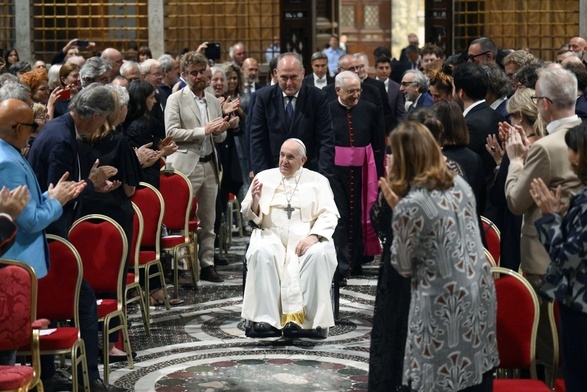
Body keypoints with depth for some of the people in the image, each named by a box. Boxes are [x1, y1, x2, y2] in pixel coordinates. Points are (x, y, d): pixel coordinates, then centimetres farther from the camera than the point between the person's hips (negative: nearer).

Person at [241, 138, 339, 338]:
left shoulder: (317, 180, 14)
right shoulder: (264, 177, 17)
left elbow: (330, 215, 2)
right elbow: (250, 216, 14)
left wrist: (314, 236, -17)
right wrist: (255, 200, -9)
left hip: (306, 237, -1)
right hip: (272, 235, 1)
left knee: (319, 254, -34)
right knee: (261, 253, -33)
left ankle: (313, 320, -33)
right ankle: (265, 320, -34)